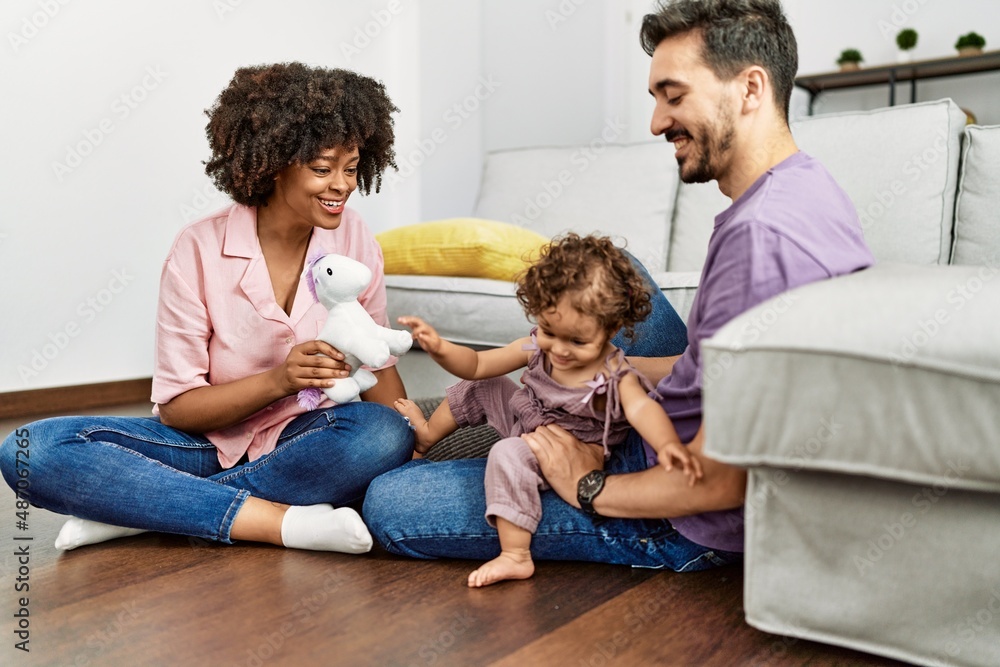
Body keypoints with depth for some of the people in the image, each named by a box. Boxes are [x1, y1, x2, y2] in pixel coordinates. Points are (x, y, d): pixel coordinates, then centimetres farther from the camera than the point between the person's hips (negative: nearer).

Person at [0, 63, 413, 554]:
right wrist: (278, 380, -27)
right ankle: (282, 522, -27)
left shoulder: (353, 238, -6)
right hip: (209, 445, -1)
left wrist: (414, 445, -16)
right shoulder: (200, 249, -13)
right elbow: (176, 407, -9)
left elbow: (377, 365, 2)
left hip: (306, 444, 1)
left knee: (382, 435, -32)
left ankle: (136, 507, -20)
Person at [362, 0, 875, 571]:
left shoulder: (760, 235, -31)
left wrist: (590, 488, -14)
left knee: (388, 504, -11)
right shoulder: (810, 184, 2)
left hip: (687, 527, -9)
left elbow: (718, 483, -29)